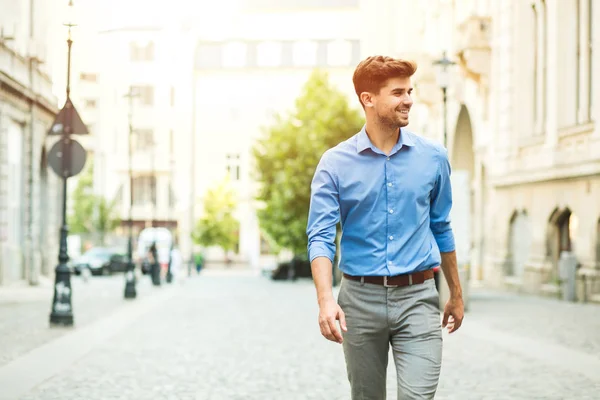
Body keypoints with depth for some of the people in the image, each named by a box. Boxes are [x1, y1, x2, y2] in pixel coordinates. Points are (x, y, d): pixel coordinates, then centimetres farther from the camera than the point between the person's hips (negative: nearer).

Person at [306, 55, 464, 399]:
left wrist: (456, 294, 20)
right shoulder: (335, 163, -3)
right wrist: (326, 299, -24)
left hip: (417, 297, 0)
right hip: (361, 298, 0)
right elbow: (321, 237, -9)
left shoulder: (433, 157, 4)